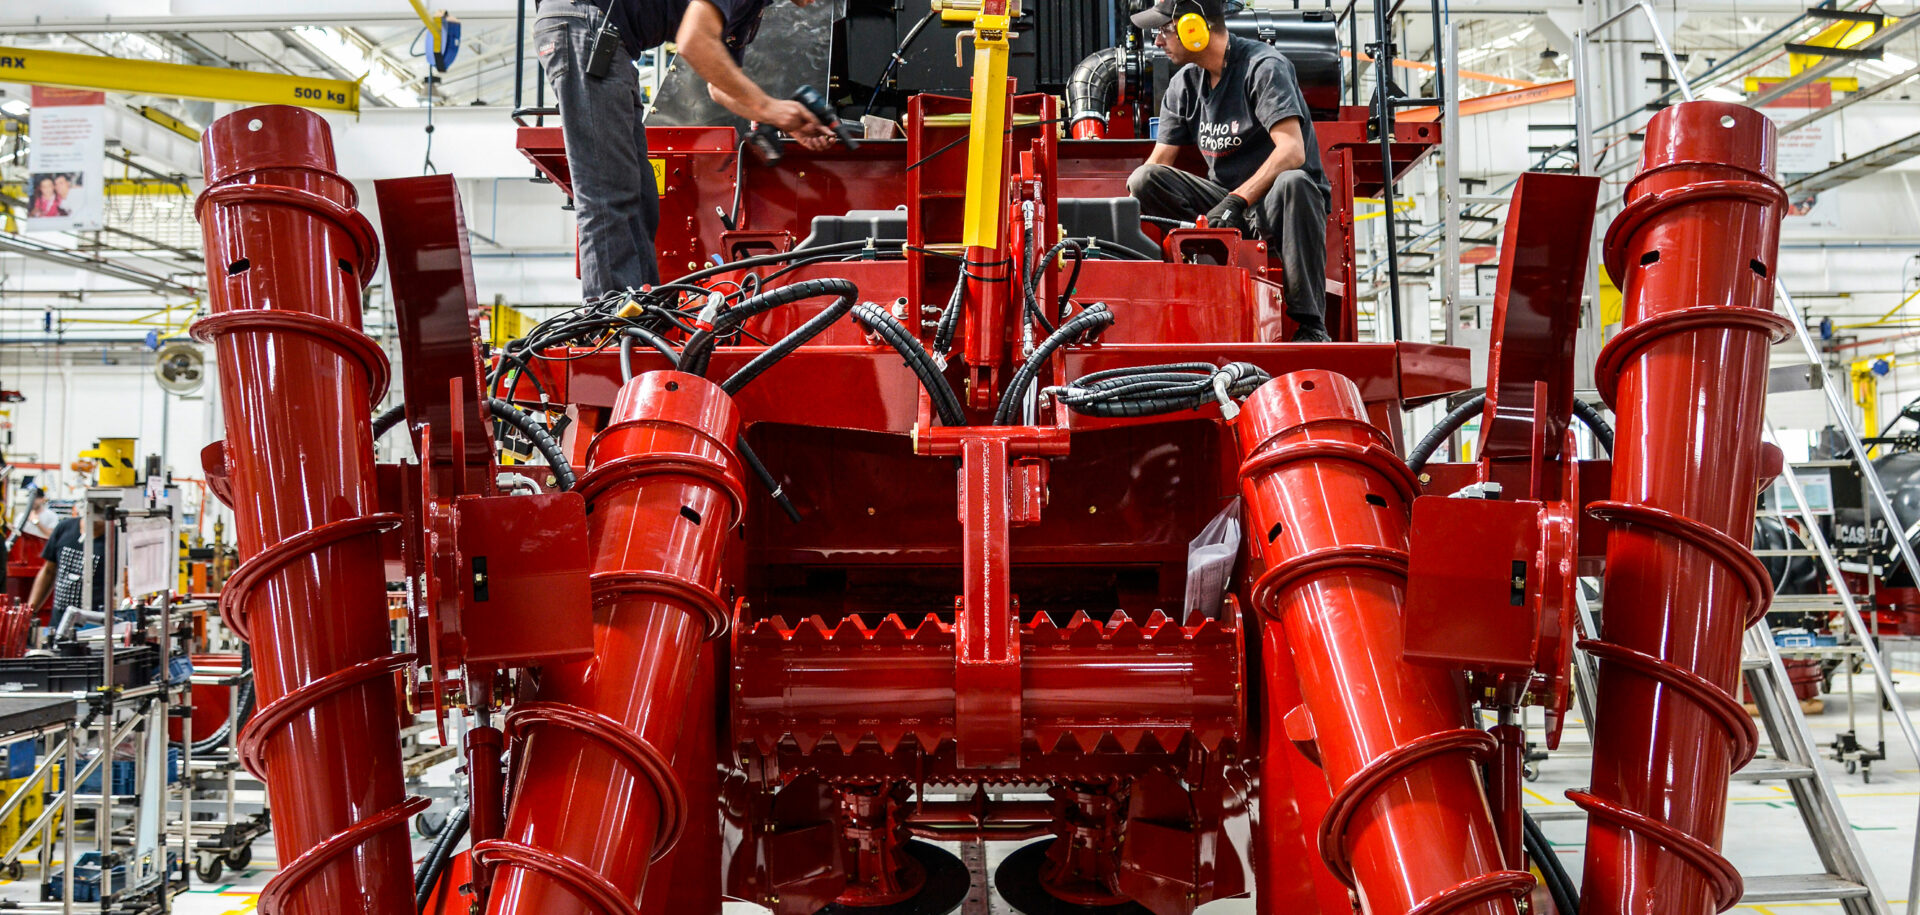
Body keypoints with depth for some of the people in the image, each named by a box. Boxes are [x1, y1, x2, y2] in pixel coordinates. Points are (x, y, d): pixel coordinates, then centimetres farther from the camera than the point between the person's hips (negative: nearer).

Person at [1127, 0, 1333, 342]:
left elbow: (1292, 150, -24)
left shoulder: (1264, 66, -11)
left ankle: (1311, 328, -34)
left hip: (1276, 205, -5)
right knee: (1144, 179, -15)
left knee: (1292, 183, -39)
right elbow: (1156, 164, 6)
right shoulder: (1184, 84, 9)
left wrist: (1237, 200, -35)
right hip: (1225, 202, 5)